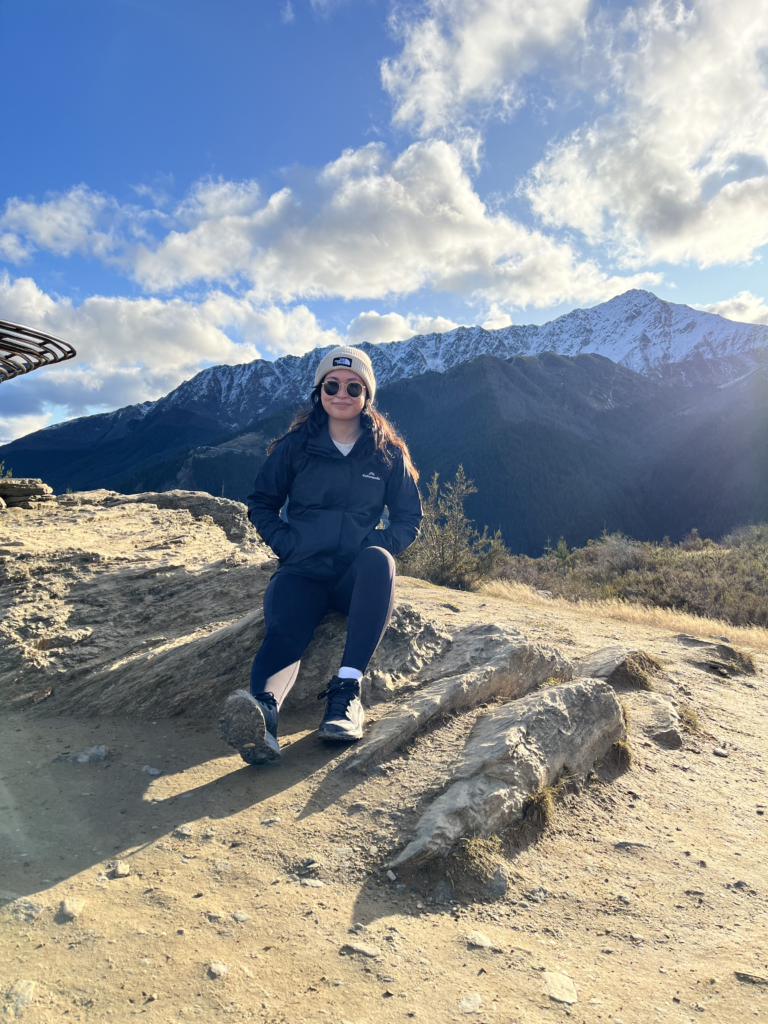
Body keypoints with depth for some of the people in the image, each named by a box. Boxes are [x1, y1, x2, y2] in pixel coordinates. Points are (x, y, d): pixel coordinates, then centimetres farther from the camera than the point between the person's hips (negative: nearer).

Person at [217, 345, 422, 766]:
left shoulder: (388, 452, 8)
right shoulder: (295, 445, 8)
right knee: (283, 630, -31)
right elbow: (261, 503, 13)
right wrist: (287, 544, -4)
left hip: (359, 576, 0)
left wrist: (379, 549, -6)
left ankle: (348, 688, -42)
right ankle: (264, 707, -60)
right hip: (303, 573, 0)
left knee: (377, 559, -35)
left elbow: (409, 517, 12)